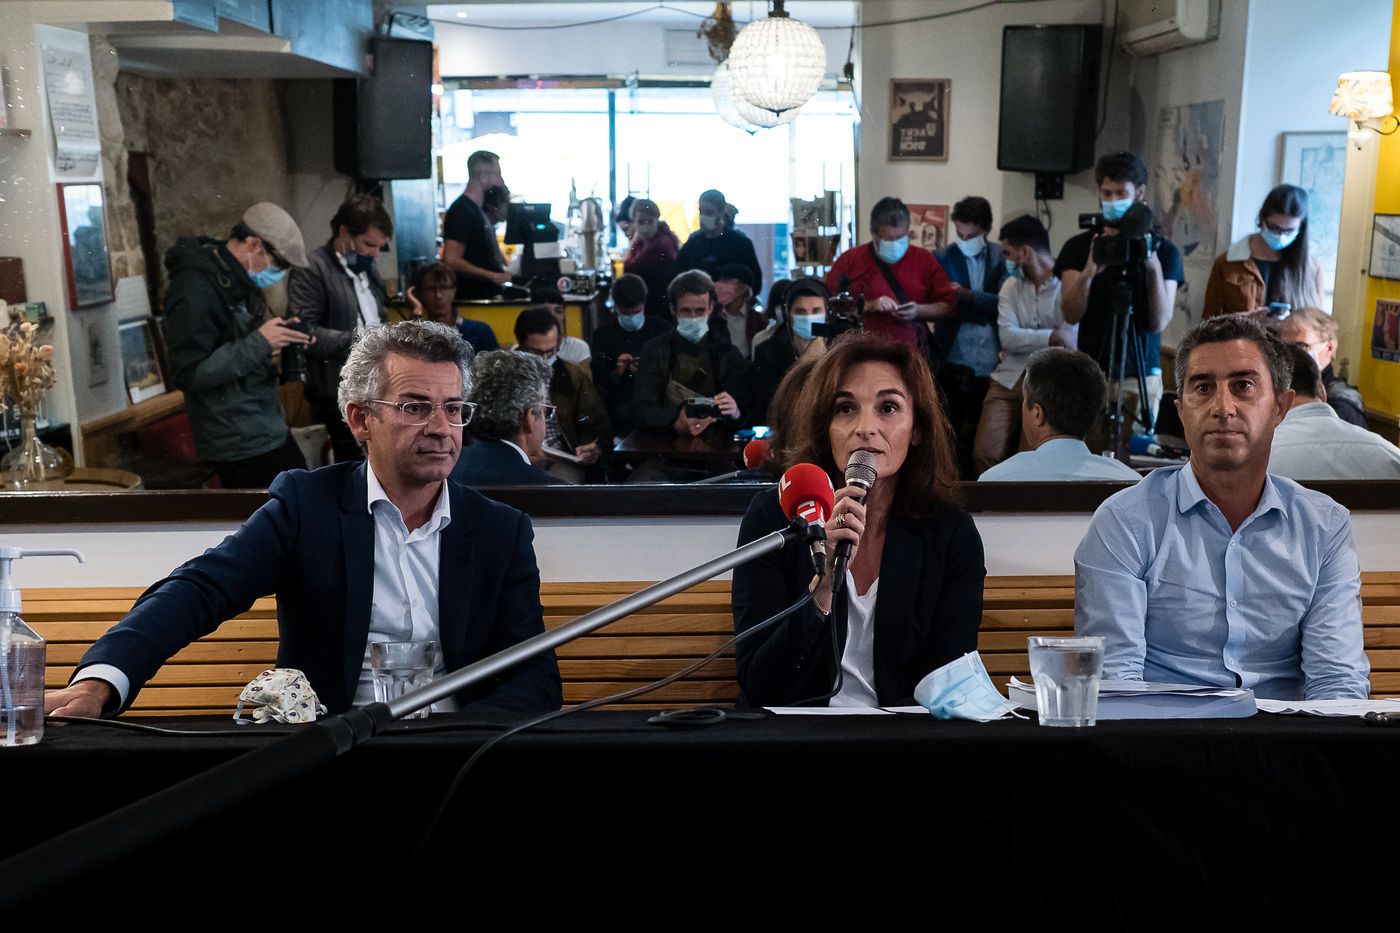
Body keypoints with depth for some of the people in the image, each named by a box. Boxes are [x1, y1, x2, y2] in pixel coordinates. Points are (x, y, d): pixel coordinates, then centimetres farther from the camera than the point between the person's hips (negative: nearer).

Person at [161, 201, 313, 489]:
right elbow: (188, 374, -23)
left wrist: (279, 335, 3)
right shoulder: (194, 288, -20)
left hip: (268, 430, 10)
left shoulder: (236, 280, 9)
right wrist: (259, 343, -24)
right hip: (240, 445, -10)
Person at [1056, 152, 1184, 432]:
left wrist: (1154, 268, -15)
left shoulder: (1163, 251, 5)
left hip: (1141, 376, 0)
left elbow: (1158, 323, -4)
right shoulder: (1078, 247, 6)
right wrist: (1088, 273, -23)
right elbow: (1071, 315, -6)